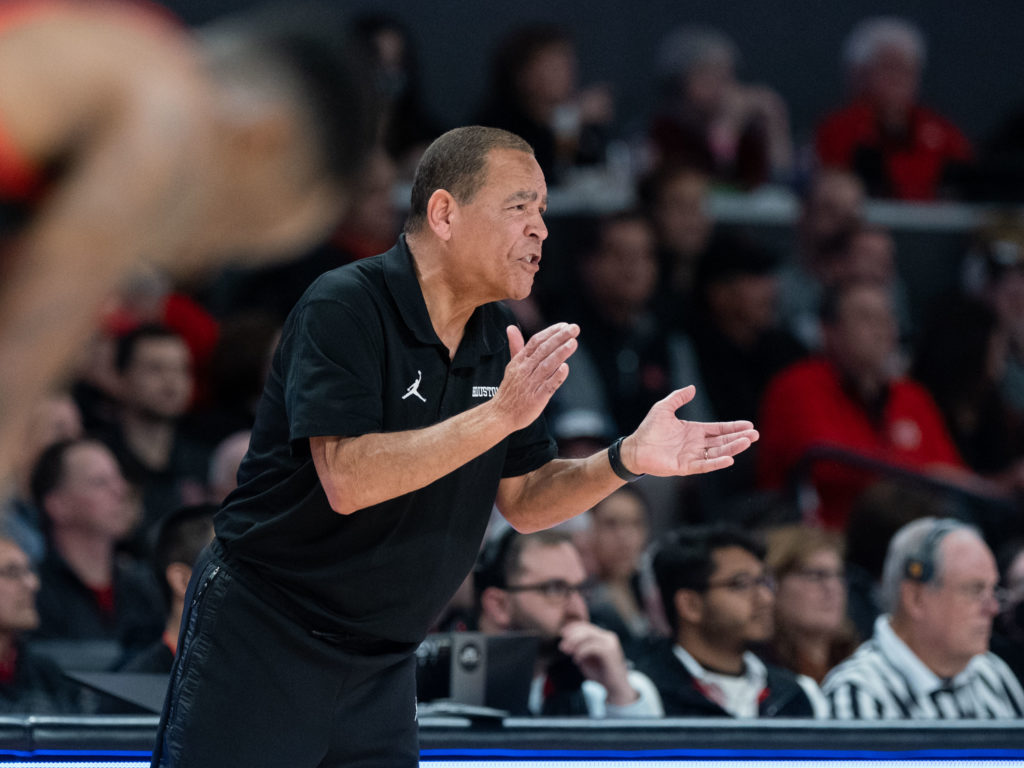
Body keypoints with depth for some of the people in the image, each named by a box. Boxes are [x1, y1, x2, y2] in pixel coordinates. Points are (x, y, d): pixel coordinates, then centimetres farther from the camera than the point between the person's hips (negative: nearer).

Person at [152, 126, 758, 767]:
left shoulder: (500, 341, 7)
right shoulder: (344, 309, -17)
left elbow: (523, 500, 10)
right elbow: (346, 480, -28)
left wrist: (626, 460, -8)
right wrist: (499, 415, -32)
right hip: (259, 639, -7)